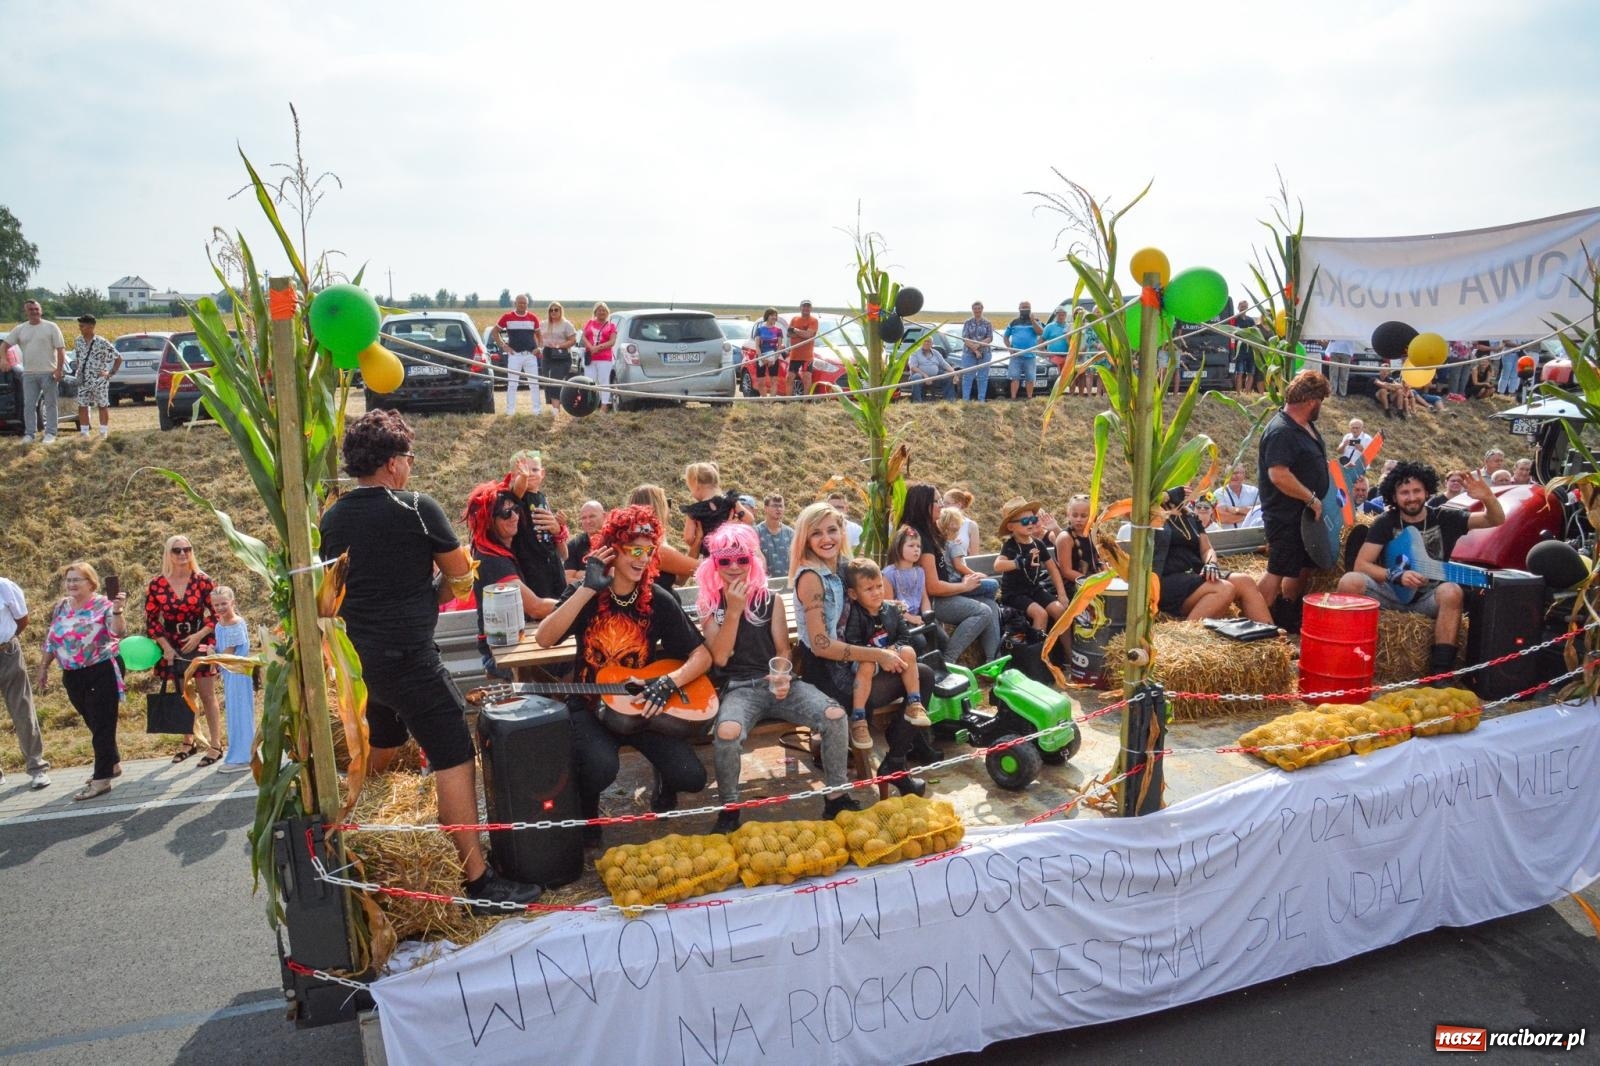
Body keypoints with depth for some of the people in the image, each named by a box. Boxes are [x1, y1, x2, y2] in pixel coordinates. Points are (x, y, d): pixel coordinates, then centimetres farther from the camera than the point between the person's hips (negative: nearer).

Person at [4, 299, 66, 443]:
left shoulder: (51, 327, -1)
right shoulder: (19, 329, 9)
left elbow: (61, 349, -5)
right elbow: (5, 344, 10)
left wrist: (59, 369, -13)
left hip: (49, 373, -4)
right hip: (28, 373, 4)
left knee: (50, 404, 2)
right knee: (29, 405, 5)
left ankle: (50, 433, 7)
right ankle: (29, 434, 11)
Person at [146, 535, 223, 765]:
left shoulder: (202, 581, -6)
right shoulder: (157, 584, -2)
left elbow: (217, 613, -2)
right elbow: (151, 620, 3)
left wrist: (199, 636, -14)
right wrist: (166, 647, -5)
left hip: (200, 645, -2)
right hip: (173, 648, 2)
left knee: (207, 696, -1)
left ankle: (215, 745, 4)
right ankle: (188, 742, 26)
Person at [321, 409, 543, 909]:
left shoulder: (332, 519, 7)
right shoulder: (417, 508, -11)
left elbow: (334, 593, 18)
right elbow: (461, 577, -4)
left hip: (360, 657, 8)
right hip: (408, 657, -8)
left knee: (382, 748, 27)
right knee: (454, 760, -6)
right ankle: (479, 880, -7)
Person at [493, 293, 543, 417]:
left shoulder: (533, 318, 4)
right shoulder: (507, 317, -1)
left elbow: (538, 334, 17)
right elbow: (495, 331, 9)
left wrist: (538, 347, 2)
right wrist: (504, 346, -1)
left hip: (530, 354, 2)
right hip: (514, 354, -2)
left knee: (534, 383, 5)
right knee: (512, 384, 2)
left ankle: (538, 409, 11)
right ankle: (510, 410, 7)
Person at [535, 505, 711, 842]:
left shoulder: (658, 600, -3)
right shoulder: (584, 594, -5)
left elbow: (702, 655, -2)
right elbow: (544, 639, -23)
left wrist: (670, 682, -21)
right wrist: (587, 589, -26)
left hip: (644, 703, 2)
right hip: (590, 704, -2)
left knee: (691, 777, -16)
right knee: (601, 767, -34)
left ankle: (664, 784, 22)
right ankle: (586, 809, 2)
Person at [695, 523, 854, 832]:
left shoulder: (771, 601, 10)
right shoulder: (709, 605, 6)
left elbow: (783, 649, 9)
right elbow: (720, 657, -5)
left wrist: (783, 676, -13)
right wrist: (734, 610, -13)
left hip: (778, 682, 2)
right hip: (738, 687, -2)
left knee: (835, 715, -23)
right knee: (727, 731, -37)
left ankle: (837, 799, -5)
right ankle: (729, 811, -14)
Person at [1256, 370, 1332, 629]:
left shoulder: (1307, 426, 11)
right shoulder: (1281, 431, -22)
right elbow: (1278, 474, -30)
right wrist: (1312, 499, -24)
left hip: (1305, 514, 10)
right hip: (1286, 517, -10)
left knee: (1302, 567, 18)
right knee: (1278, 570, -6)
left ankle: (1290, 618, 30)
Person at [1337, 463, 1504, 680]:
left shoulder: (1444, 518, 3)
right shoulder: (1385, 522, 1)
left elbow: (1496, 521, -4)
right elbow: (1361, 565, -7)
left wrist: (1488, 498, -26)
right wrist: (1397, 576, -23)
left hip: (1430, 598, 0)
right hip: (1393, 593, 0)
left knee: (1451, 592, -36)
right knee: (1350, 582, -29)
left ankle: (1441, 672, -30)